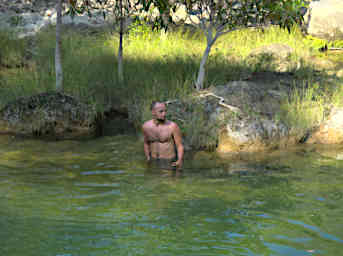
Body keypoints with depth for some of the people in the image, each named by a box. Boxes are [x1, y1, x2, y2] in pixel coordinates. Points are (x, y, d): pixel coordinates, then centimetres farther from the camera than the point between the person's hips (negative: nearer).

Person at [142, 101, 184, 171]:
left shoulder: (173, 126, -17)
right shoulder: (146, 126, -3)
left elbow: (180, 146, -12)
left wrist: (179, 161, -27)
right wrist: (148, 159, 15)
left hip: (169, 164, -4)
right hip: (154, 163, 4)